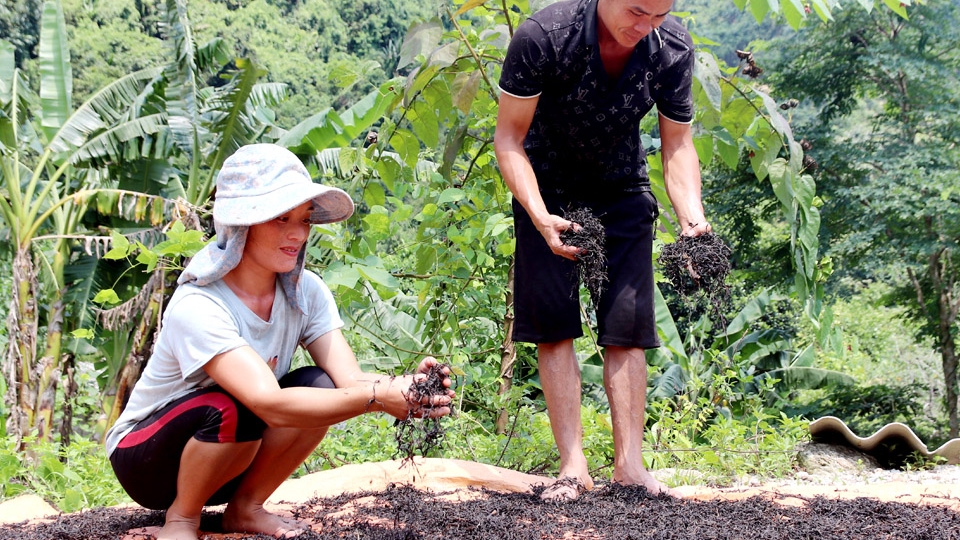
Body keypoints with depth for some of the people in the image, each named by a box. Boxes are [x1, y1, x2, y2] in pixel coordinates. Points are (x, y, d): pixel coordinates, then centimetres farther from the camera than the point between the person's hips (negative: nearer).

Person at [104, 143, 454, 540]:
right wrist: (376, 397, -49)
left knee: (320, 386, -21)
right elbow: (270, 404, -42)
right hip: (146, 461, -5)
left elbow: (351, 380, -23)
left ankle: (245, 507, -1)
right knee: (233, 409, -36)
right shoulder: (198, 308, -30)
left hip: (231, 458, 5)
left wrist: (406, 389, -45)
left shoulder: (305, 292, -10)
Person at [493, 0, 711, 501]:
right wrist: (539, 215, -33)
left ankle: (629, 462, 1)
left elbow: (677, 143, -6)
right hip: (548, 189, -2)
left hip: (622, 191, 2)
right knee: (554, 324, -8)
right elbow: (509, 137, -20)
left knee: (627, 327, -4)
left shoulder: (673, 47, -18)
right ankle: (573, 465, -5)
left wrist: (692, 214, -23)